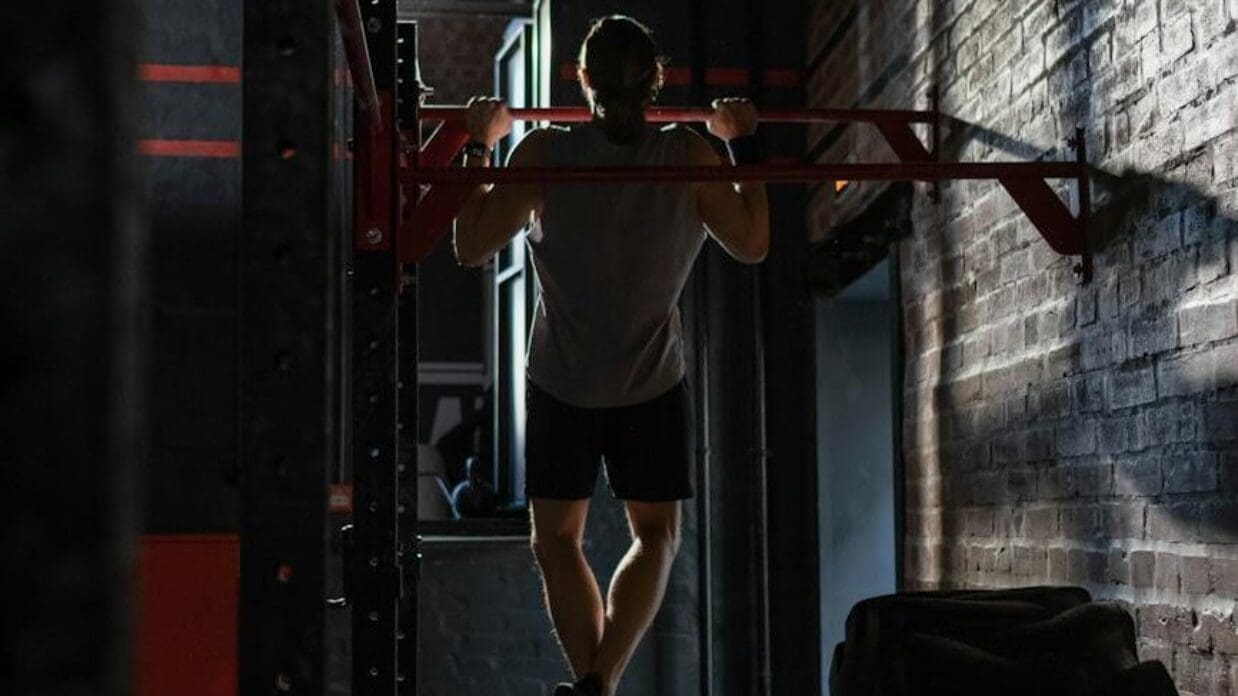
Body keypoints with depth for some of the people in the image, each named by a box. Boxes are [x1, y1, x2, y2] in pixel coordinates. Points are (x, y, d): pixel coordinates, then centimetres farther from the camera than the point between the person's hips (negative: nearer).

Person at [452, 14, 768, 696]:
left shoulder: (544, 152, -13)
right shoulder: (690, 156, -10)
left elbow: (472, 247, -5)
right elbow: (752, 245, 1)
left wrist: (478, 148, 5)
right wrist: (745, 147, 10)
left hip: (562, 384, -1)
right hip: (655, 384, 1)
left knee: (557, 540, 14)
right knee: (655, 535, 15)